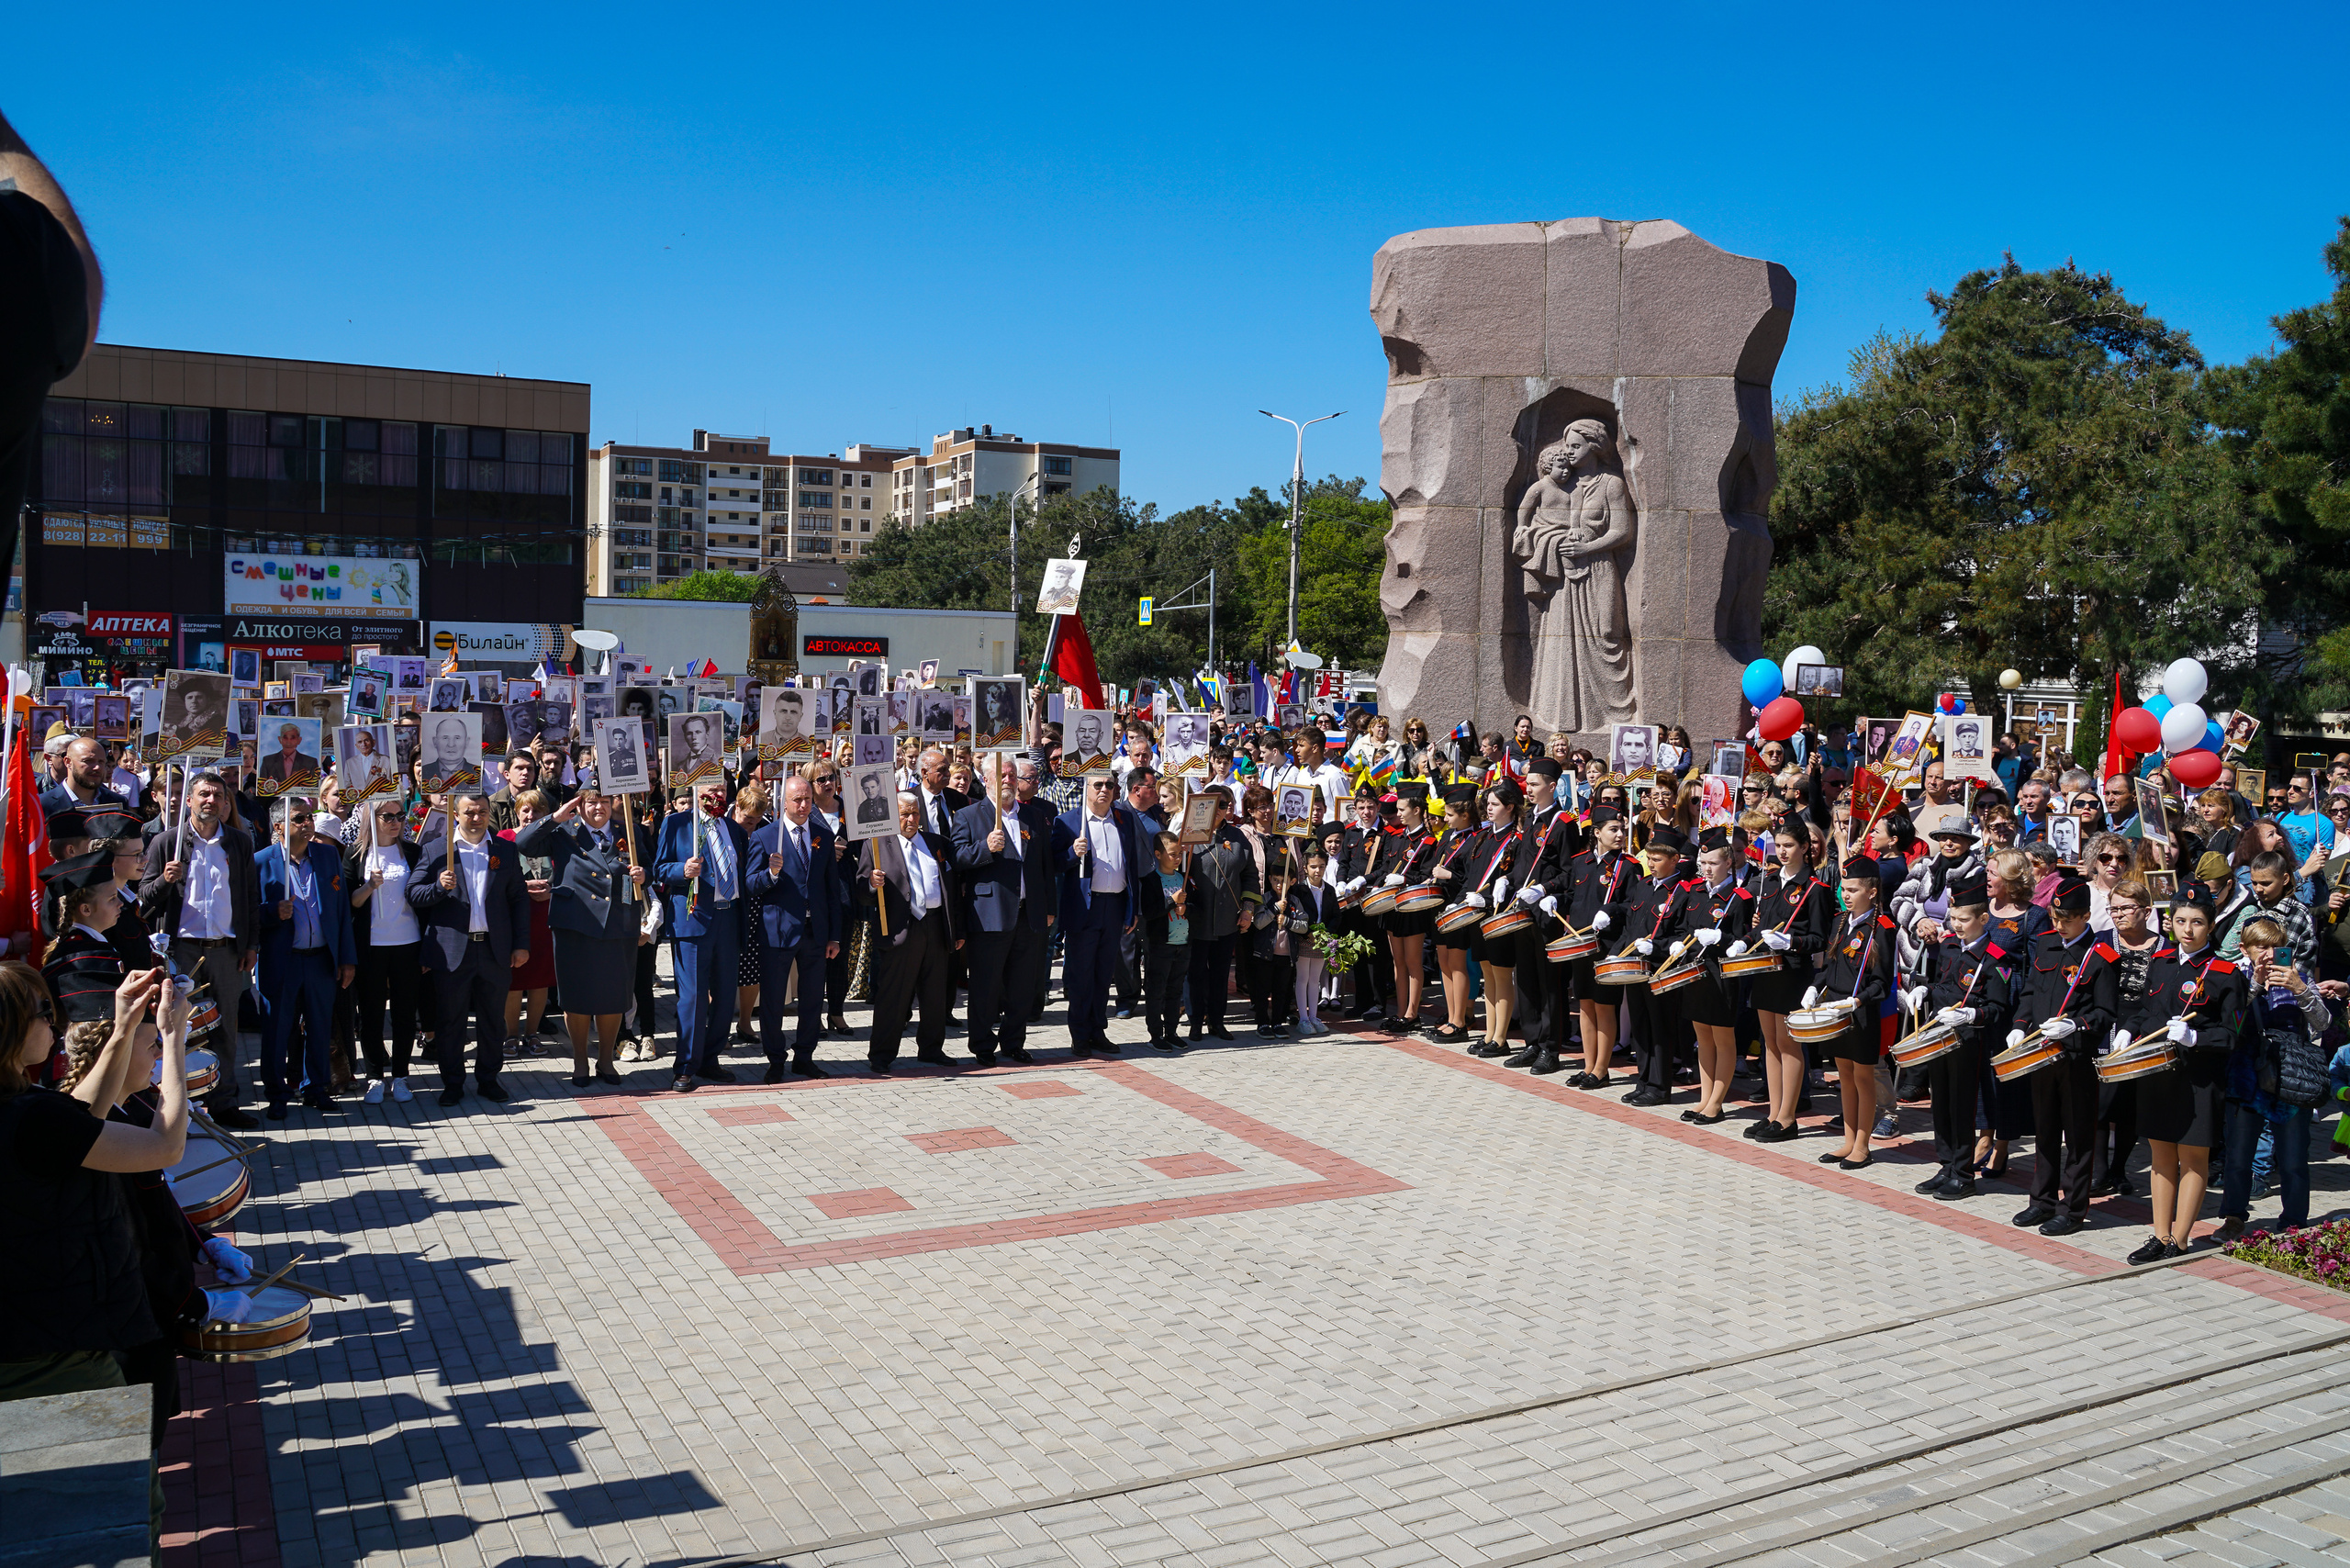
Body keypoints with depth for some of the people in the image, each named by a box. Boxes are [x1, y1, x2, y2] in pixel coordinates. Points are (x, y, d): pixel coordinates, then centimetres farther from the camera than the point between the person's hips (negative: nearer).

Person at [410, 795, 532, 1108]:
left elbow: (519, 899, 10)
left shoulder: (504, 851, 9)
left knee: (492, 1020, 9)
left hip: (495, 950, 2)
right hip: (451, 950, -2)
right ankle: (452, 1084, 16)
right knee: (449, 1021, 4)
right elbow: (413, 895, 0)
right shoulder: (434, 850, 4)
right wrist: (439, 887, -20)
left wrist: (521, 944, 4)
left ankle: (488, 1080, 22)